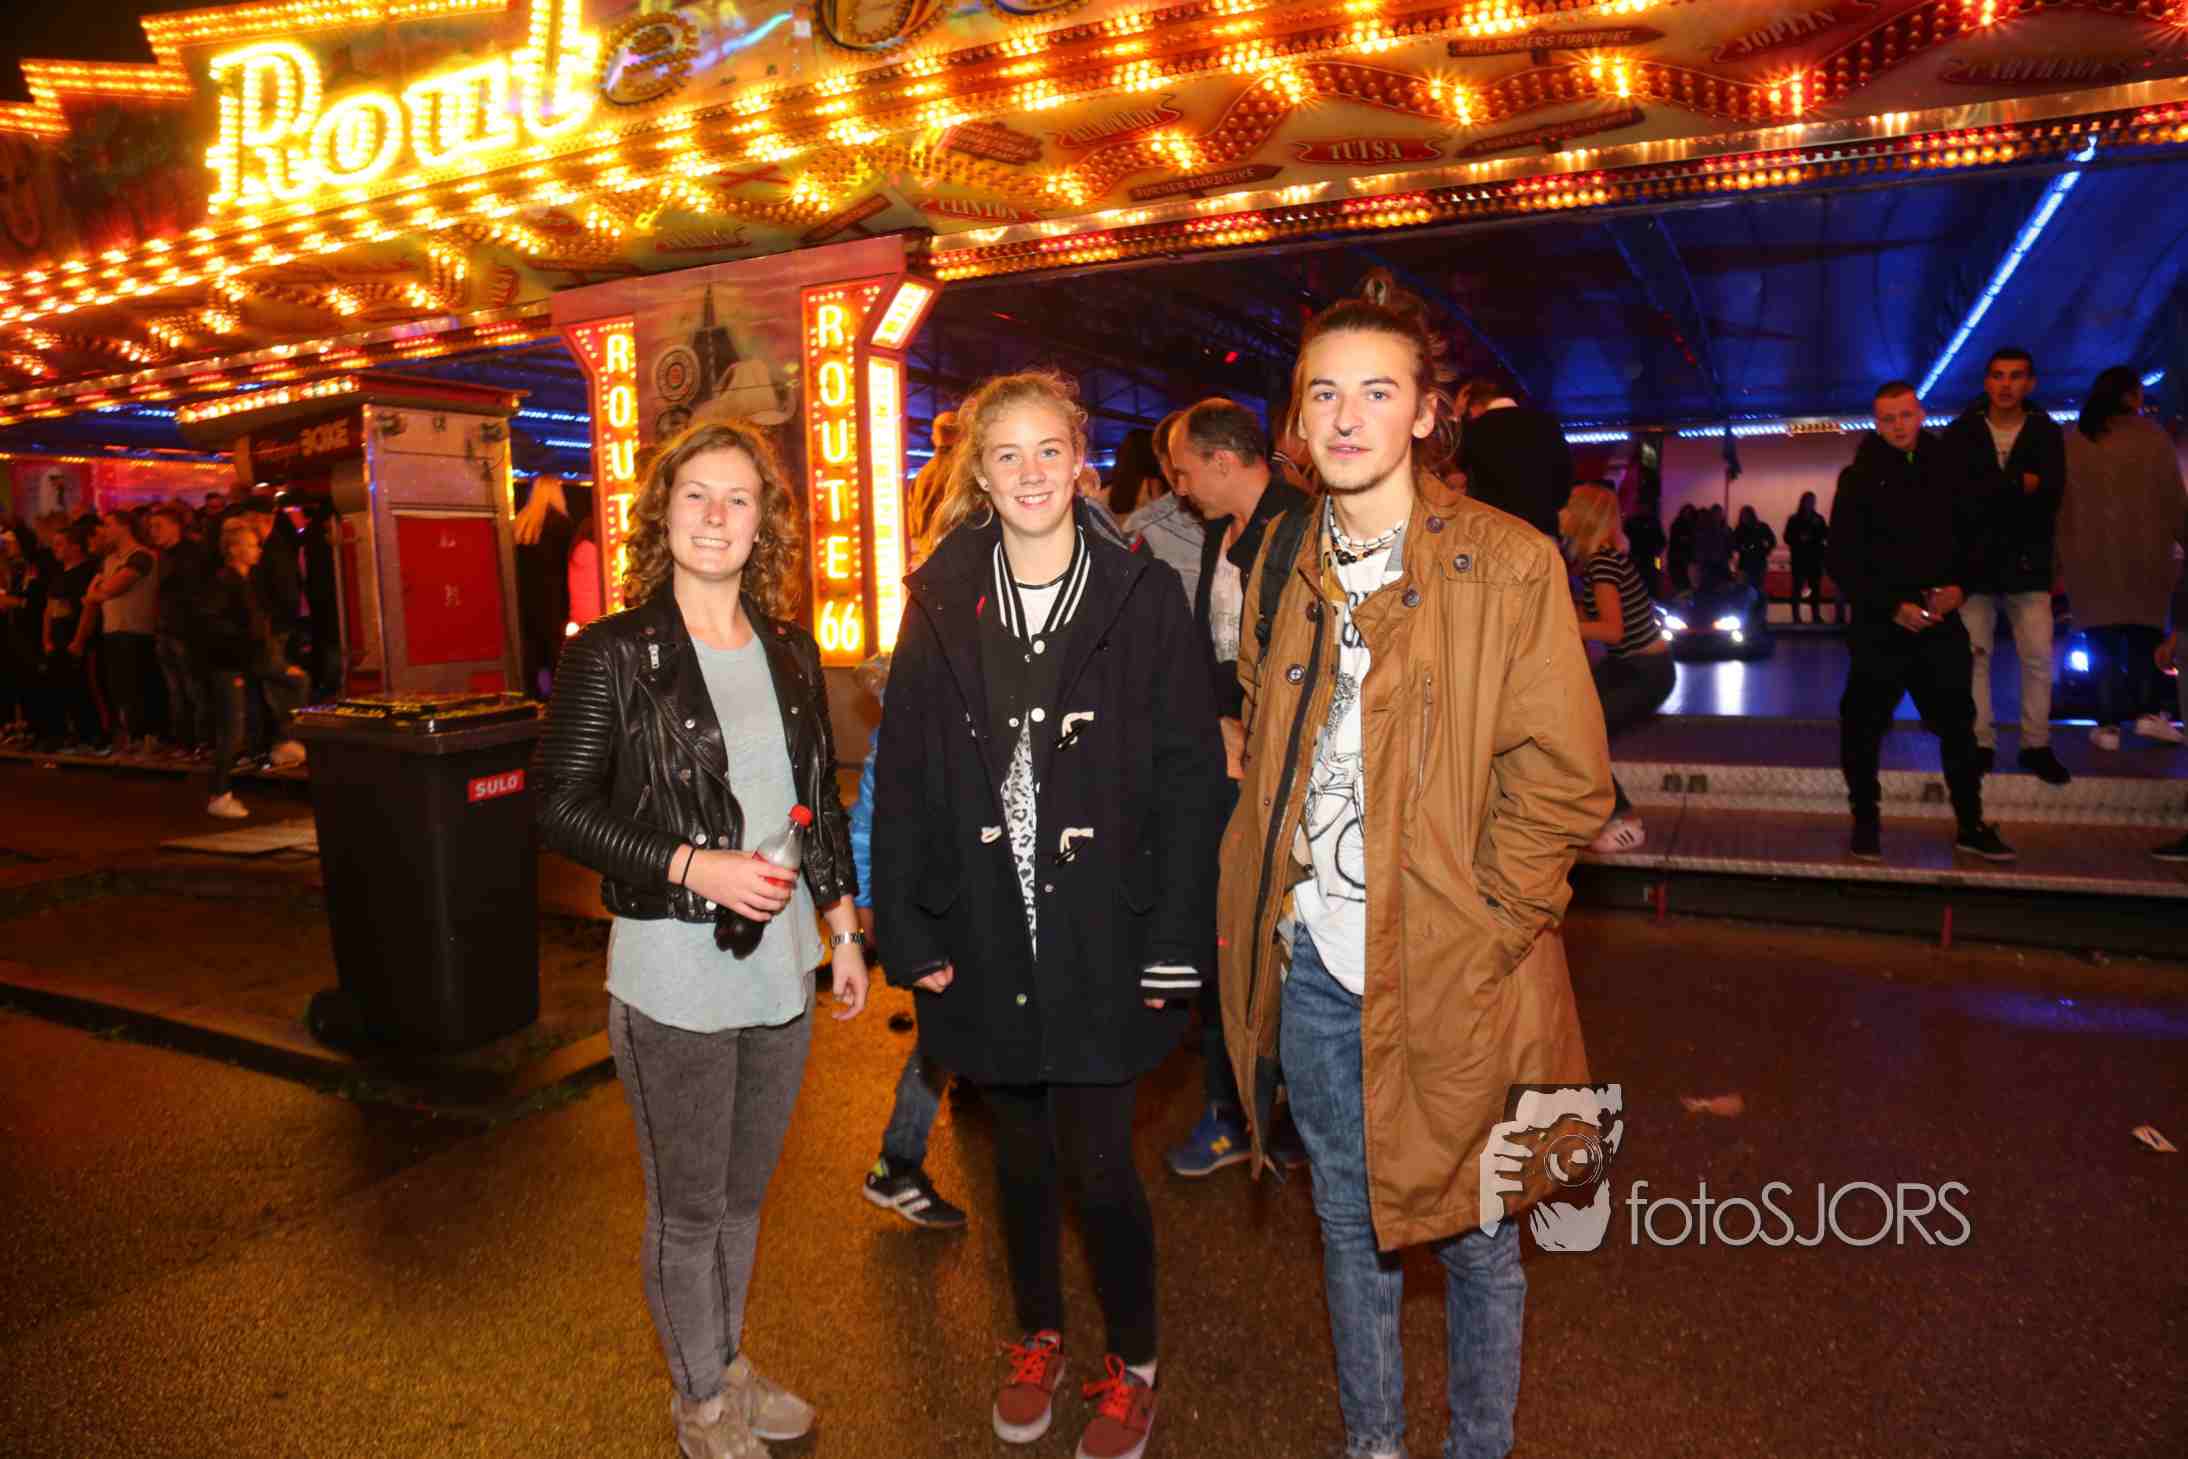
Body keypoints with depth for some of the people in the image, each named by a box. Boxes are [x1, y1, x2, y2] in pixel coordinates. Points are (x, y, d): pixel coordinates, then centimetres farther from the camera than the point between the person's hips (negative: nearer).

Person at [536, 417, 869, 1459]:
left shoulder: (790, 652, 6)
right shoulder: (611, 655, -9)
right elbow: (560, 808, -10)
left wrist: (843, 925, 12)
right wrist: (695, 867, -19)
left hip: (779, 963, 5)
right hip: (672, 974, -5)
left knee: (744, 1193, 20)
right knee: (687, 1207, 12)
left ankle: (729, 1363, 43)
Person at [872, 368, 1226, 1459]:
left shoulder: (1143, 597, -5)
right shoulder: (942, 604, 2)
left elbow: (1190, 778, -6)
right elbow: (901, 778, 2)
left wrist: (1173, 944, -9)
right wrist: (910, 933, -2)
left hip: (1099, 939, -2)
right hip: (985, 940, 3)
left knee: (1096, 1161, 3)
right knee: (1019, 1151, 18)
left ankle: (1131, 1366, 30)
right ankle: (1037, 1338, 42)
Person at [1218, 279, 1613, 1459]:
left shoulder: (1509, 564, -9)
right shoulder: (1282, 572, 6)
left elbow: (1565, 781, -9)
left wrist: (1480, 933, -13)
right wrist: (1263, 915, 5)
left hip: (1453, 971, -4)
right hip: (1316, 964, 4)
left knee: (1473, 1232, 15)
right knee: (1352, 1222, 20)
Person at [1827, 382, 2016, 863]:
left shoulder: (1946, 469, 7)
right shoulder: (1860, 478, -4)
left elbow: (1970, 536, 14)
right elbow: (1843, 562, -7)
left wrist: (1959, 586, -4)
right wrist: (1892, 607, -14)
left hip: (1939, 621, 3)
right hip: (1880, 625, -3)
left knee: (1958, 724, 6)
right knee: (1865, 727, 0)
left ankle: (1971, 826, 16)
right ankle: (1866, 823, 14)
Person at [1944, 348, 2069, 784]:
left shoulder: (2046, 432, 5)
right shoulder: (1961, 433, 3)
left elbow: (2051, 491, -9)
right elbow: (1955, 495, -11)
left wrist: (1988, 493, -17)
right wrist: (2019, 484, -15)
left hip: (2027, 563, 1)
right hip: (1975, 562, -1)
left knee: (2039, 658, 2)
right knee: (1974, 657, 2)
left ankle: (2037, 745, 12)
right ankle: (1980, 744, 10)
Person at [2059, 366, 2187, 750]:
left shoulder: (2070, 441, 4)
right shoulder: (2151, 435, -2)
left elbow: (2059, 503, 5)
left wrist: (2061, 554, 10)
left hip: (2089, 557, 1)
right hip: (2143, 552, -1)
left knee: (2102, 643, 4)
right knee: (2145, 635, 13)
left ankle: (2109, 724, 1)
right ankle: (2146, 712, 3)